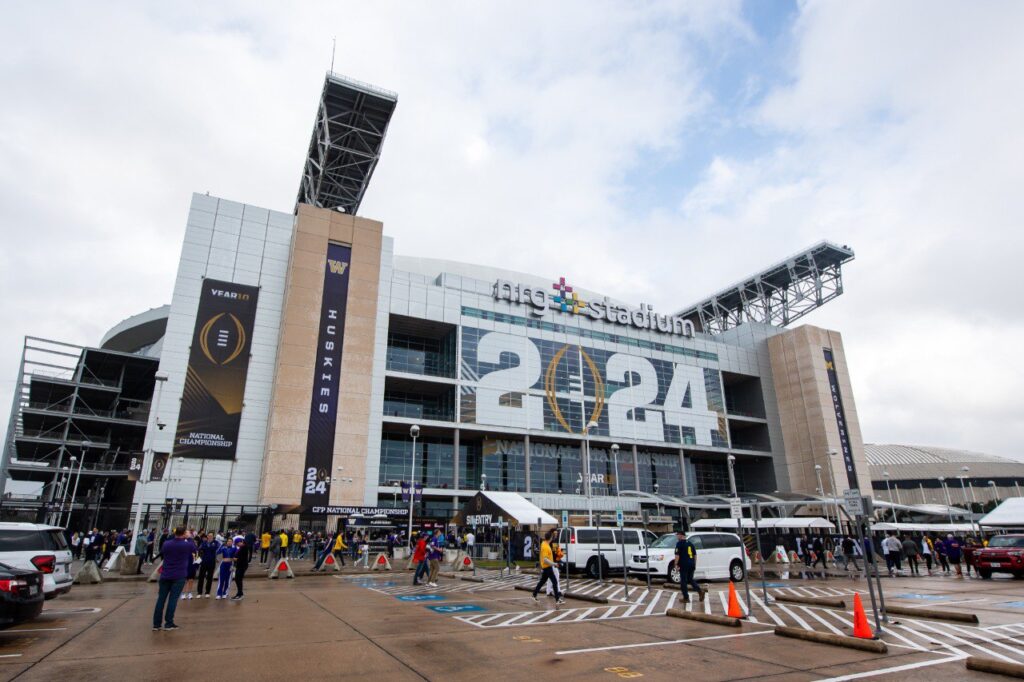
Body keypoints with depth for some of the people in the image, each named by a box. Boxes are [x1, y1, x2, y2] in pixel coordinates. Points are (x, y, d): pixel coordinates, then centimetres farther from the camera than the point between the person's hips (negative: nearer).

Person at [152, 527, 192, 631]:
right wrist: (189, 538, 26)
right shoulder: (187, 545, -8)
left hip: (165, 575, 3)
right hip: (179, 576, -3)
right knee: (173, 599, 0)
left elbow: (161, 553, 19)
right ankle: (168, 623, 0)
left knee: (161, 599, 8)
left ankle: (156, 624, 10)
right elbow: (194, 547, 15)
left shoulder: (166, 544, -1)